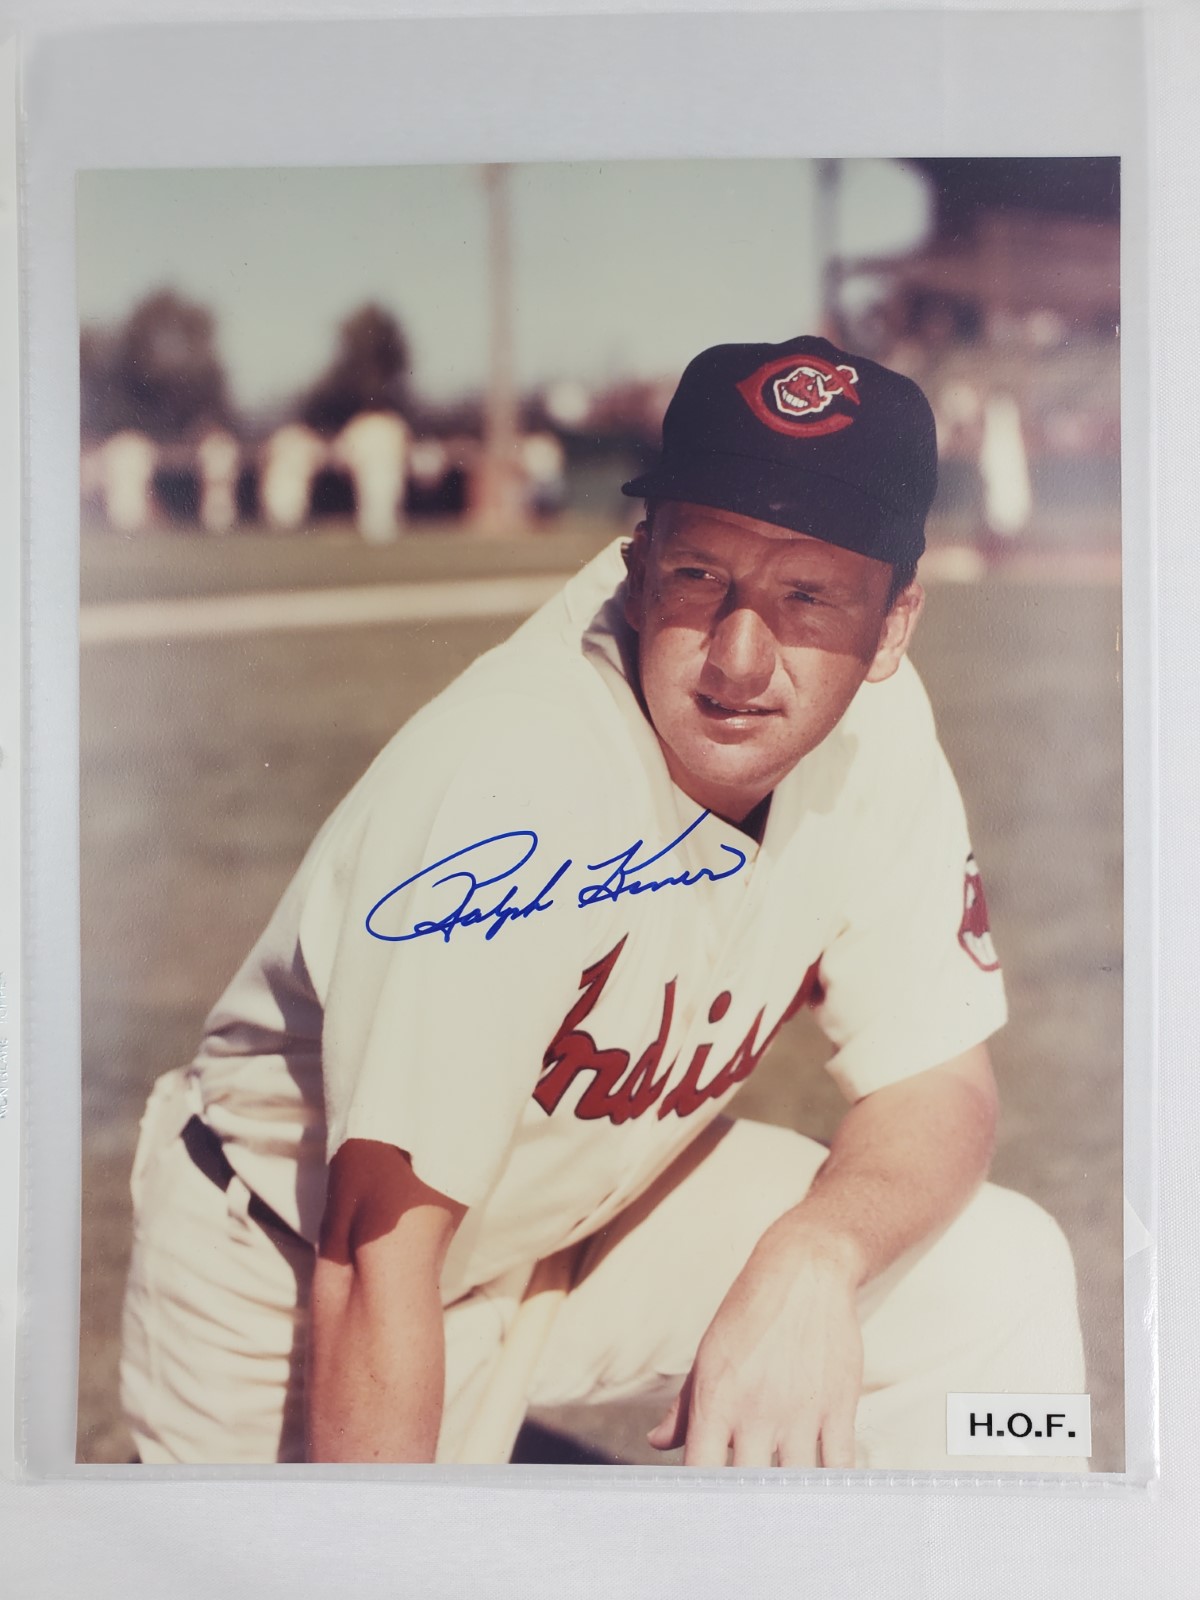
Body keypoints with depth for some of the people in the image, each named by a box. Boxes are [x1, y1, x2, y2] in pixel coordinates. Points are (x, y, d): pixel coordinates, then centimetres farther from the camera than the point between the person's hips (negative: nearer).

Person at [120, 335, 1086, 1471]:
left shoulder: (874, 726, -14)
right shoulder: (513, 789, -34)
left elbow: (939, 1089, -8)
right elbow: (378, 1260, -31)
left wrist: (810, 1259, -28)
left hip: (592, 1198, 5)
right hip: (293, 1268, -4)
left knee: (996, 1278, -9)